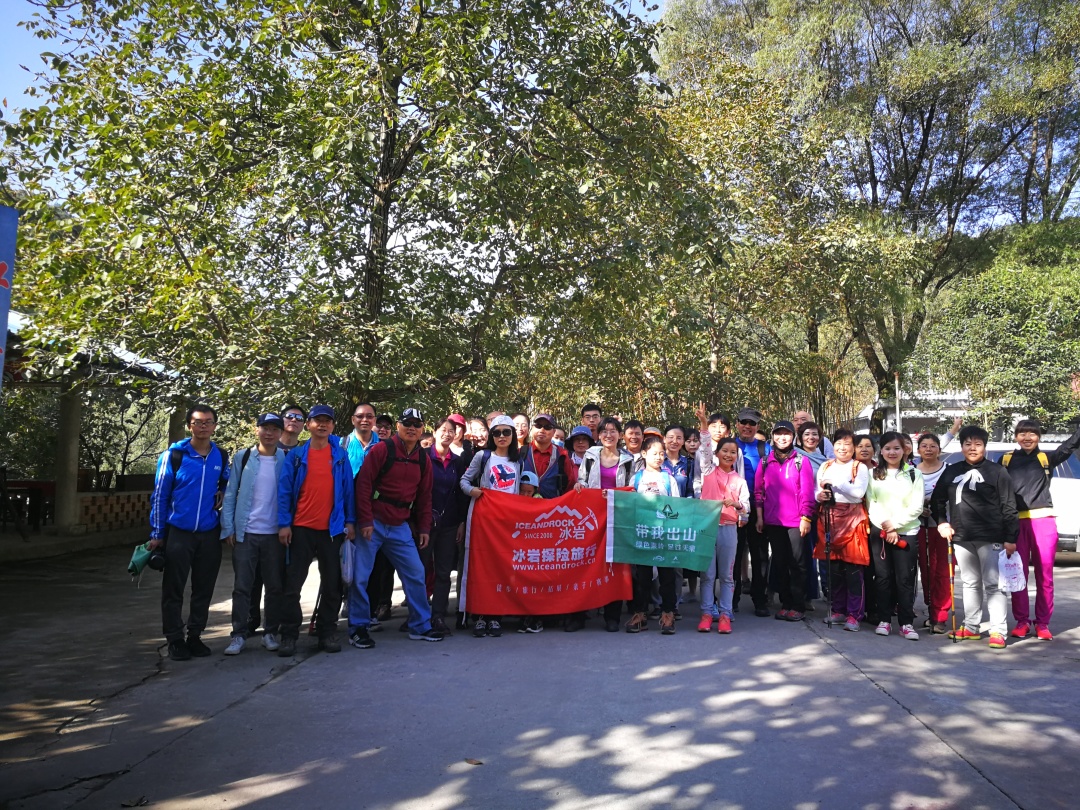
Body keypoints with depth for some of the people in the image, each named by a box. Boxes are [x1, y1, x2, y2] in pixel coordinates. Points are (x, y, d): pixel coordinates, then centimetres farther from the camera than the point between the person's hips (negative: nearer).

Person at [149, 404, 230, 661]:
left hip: (210, 534, 3)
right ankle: (175, 640, 15)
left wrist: (220, 495, 3)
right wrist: (157, 534, -5)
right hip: (178, 532, -3)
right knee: (174, 590, 3)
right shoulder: (173, 455, -6)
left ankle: (195, 636, 23)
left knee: (204, 589, 9)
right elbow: (159, 495, -3)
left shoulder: (221, 456, 4)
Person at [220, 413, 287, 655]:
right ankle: (239, 634, 13)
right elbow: (230, 494, 3)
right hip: (245, 532, 0)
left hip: (275, 533, 0)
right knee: (241, 586, 4)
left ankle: (271, 633, 20)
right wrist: (228, 528, -2)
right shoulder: (242, 458, 2)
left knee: (275, 586, 8)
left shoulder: (286, 460, 2)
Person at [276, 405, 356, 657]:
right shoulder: (296, 456, 2)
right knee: (293, 583, 2)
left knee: (332, 584, 7)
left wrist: (350, 521, 1)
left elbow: (348, 490, 6)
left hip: (332, 529, 1)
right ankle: (289, 634, 11)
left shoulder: (341, 456, 5)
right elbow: (284, 491, 0)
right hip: (301, 529, -1)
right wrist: (284, 524, -6)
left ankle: (327, 632, 19)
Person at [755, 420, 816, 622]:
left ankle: (798, 606, 7)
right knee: (780, 563, 9)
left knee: (797, 564, 1)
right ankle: (785, 604, 17)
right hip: (772, 522, 3)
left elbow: (807, 492, -4)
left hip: (796, 521, -3)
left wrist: (806, 518, -9)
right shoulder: (765, 462, 8)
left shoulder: (801, 461, 0)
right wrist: (760, 517, 4)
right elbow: (759, 491, 8)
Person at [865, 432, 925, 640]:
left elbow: (917, 508, -2)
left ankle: (906, 623, 5)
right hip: (879, 532, 1)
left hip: (907, 532, -1)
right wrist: (886, 526, -10)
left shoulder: (914, 474, 5)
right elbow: (871, 504, 1)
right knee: (883, 577, 4)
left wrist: (895, 523, -11)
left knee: (905, 578, -2)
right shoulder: (873, 474, 8)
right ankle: (884, 620, 12)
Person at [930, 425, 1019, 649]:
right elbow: (937, 500, 20)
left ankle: (998, 631, 1)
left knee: (993, 585, -3)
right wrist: (941, 522, 7)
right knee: (970, 583, 13)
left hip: (990, 538, -5)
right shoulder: (951, 471, 11)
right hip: (961, 538, 5)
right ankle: (971, 627, 21)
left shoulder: (997, 471, -2)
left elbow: (1009, 507, -5)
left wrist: (1010, 538, -9)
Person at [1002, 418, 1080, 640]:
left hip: (1043, 520, 0)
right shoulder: (1006, 459, 10)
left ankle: (1042, 623, 12)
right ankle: (1021, 621, 13)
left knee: (1044, 575, 3)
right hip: (1015, 521, 1)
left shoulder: (1047, 457, 7)